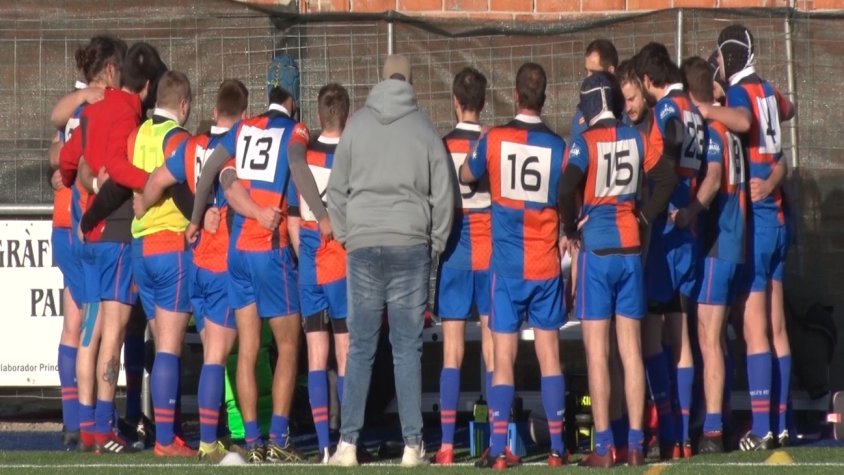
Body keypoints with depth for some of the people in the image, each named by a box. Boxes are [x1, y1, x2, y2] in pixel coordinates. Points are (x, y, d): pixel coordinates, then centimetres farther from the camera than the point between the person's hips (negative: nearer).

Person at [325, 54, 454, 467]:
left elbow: (336, 187, 4)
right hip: (410, 245, -1)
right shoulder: (424, 129, 1)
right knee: (408, 348, 2)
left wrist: (344, 235, 14)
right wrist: (436, 243, 14)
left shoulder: (357, 124, 2)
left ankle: (348, 443, 0)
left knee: (360, 347, 4)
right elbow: (443, 193, 3)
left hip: (363, 246, 1)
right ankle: (412, 445, 1)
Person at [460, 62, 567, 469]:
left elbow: (465, 176, 15)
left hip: (507, 265, 0)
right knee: (549, 356, 6)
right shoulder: (557, 147, -5)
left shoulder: (494, 140, -4)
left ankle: (498, 451, -6)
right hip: (546, 265, 1)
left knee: (503, 359, 0)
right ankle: (557, 448, 5)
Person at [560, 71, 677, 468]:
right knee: (632, 349, 8)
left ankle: (603, 446, -3)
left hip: (596, 250, -4)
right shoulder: (636, 139, 3)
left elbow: (567, 190, -21)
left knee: (597, 350, -1)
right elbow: (667, 179, 4)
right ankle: (635, 444, 8)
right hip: (631, 249, 4)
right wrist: (644, 216, 11)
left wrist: (570, 231, -5)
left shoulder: (585, 143, -10)